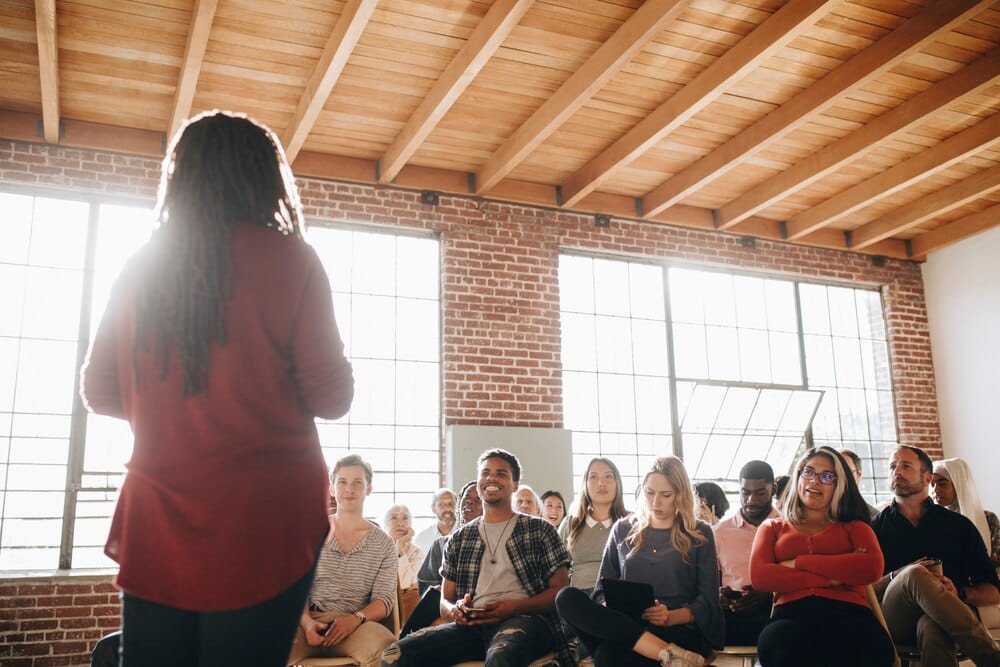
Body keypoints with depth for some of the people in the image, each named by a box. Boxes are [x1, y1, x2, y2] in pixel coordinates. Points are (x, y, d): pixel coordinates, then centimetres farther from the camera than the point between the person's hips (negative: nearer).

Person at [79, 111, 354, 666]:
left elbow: (100, 392, 13)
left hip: (155, 522, 4)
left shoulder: (140, 267, 6)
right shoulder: (287, 259, -6)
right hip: (261, 521, -4)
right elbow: (331, 397, -7)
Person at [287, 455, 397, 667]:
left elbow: (385, 599, 3)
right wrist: (306, 621, -16)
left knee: (385, 648, -35)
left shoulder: (384, 544, 9)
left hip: (355, 624, 0)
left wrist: (356, 618, -19)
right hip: (309, 620, 0)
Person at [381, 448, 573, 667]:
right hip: (472, 624, 5)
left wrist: (515, 607, -12)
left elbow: (561, 591, 6)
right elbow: (445, 601, 22)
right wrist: (454, 611, -4)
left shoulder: (539, 530, 12)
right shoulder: (459, 539, 22)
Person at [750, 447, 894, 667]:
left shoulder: (854, 527, 27)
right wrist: (831, 578, -1)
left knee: (873, 648, -39)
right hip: (792, 612, -1)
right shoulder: (773, 527, 27)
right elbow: (759, 576, 6)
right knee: (777, 647, -41)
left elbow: (872, 568, 2)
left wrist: (800, 562, 1)